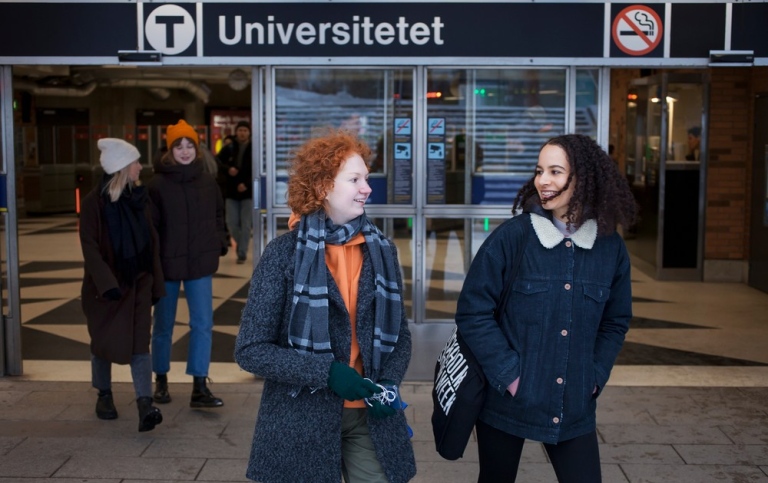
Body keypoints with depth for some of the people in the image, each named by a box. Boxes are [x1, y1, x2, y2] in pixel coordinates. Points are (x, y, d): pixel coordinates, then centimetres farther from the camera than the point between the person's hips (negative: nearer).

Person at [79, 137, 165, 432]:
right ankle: (104, 395, 31)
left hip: (138, 283, 3)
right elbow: (89, 246, -14)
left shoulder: (139, 197, 3)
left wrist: (155, 283, 8)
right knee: (104, 341, 12)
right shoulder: (95, 202, -11)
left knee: (139, 342, -5)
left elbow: (152, 242, 8)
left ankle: (145, 404, -9)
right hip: (105, 285, -3)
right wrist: (106, 283, -24)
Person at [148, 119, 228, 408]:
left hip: (200, 263, 3)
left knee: (203, 324, -1)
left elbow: (218, 215, 14)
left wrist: (218, 244, 3)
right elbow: (150, 225, -10)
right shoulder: (157, 184, -10)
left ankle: (199, 388, 4)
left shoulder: (207, 182, 2)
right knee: (163, 325, 12)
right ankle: (161, 381, 30)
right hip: (167, 263, -2)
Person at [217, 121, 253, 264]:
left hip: (248, 193, -2)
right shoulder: (228, 149, 4)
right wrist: (227, 169, -17)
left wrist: (247, 184, -19)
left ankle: (242, 253, 8)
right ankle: (241, 245, 29)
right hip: (231, 192, 3)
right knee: (232, 223, 4)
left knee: (246, 225, 0)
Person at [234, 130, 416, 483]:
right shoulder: (285, 253, -10)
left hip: (370, 418, 3)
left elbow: (399, 333, 11)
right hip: (302, 422, -3)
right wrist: (326, 372, -20)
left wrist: (389, 382, -8)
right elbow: (251, 350, -10)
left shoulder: (381, 250, 2)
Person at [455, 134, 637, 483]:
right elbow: (472, 312, -10)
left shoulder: (611, 247, 0)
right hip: (506, 400, -2)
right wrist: (508, 375, -14)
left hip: (573, 407, 2)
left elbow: (615, 322, 11)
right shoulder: (511, 237, -11)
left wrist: (594, 379, 0)